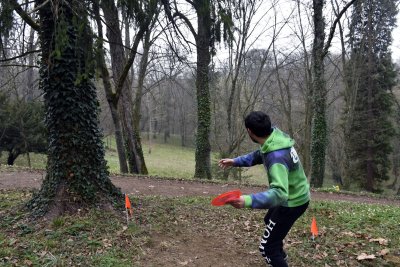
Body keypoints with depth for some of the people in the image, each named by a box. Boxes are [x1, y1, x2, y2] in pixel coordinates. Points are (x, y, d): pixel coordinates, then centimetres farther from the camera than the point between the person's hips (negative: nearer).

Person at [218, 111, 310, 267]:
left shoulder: (277, 157, -38)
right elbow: (259, 155, 8)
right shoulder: (275, 135, -10)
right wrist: (235, 161, 0)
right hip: (295, 195, 10)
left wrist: (249, 201, -60)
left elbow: (279, 193, -48)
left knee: (266, 248, -4)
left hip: (292, 202, -10)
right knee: (269, 221, 34)